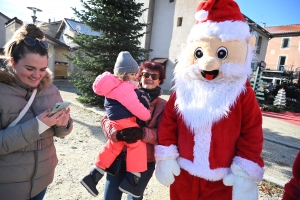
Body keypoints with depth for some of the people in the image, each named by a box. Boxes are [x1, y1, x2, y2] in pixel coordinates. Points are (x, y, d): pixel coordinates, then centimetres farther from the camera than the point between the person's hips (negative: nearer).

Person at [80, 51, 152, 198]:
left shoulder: (117, 85, 15)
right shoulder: (125, 88, -17)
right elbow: (136, 107, -17)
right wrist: (147, 116, -4)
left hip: (116, 121, 11)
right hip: (125, 122, -11)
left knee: (113, 147, 18)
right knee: (138, 145, 0)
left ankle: (93, 176, 26)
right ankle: (130, 181, 6)